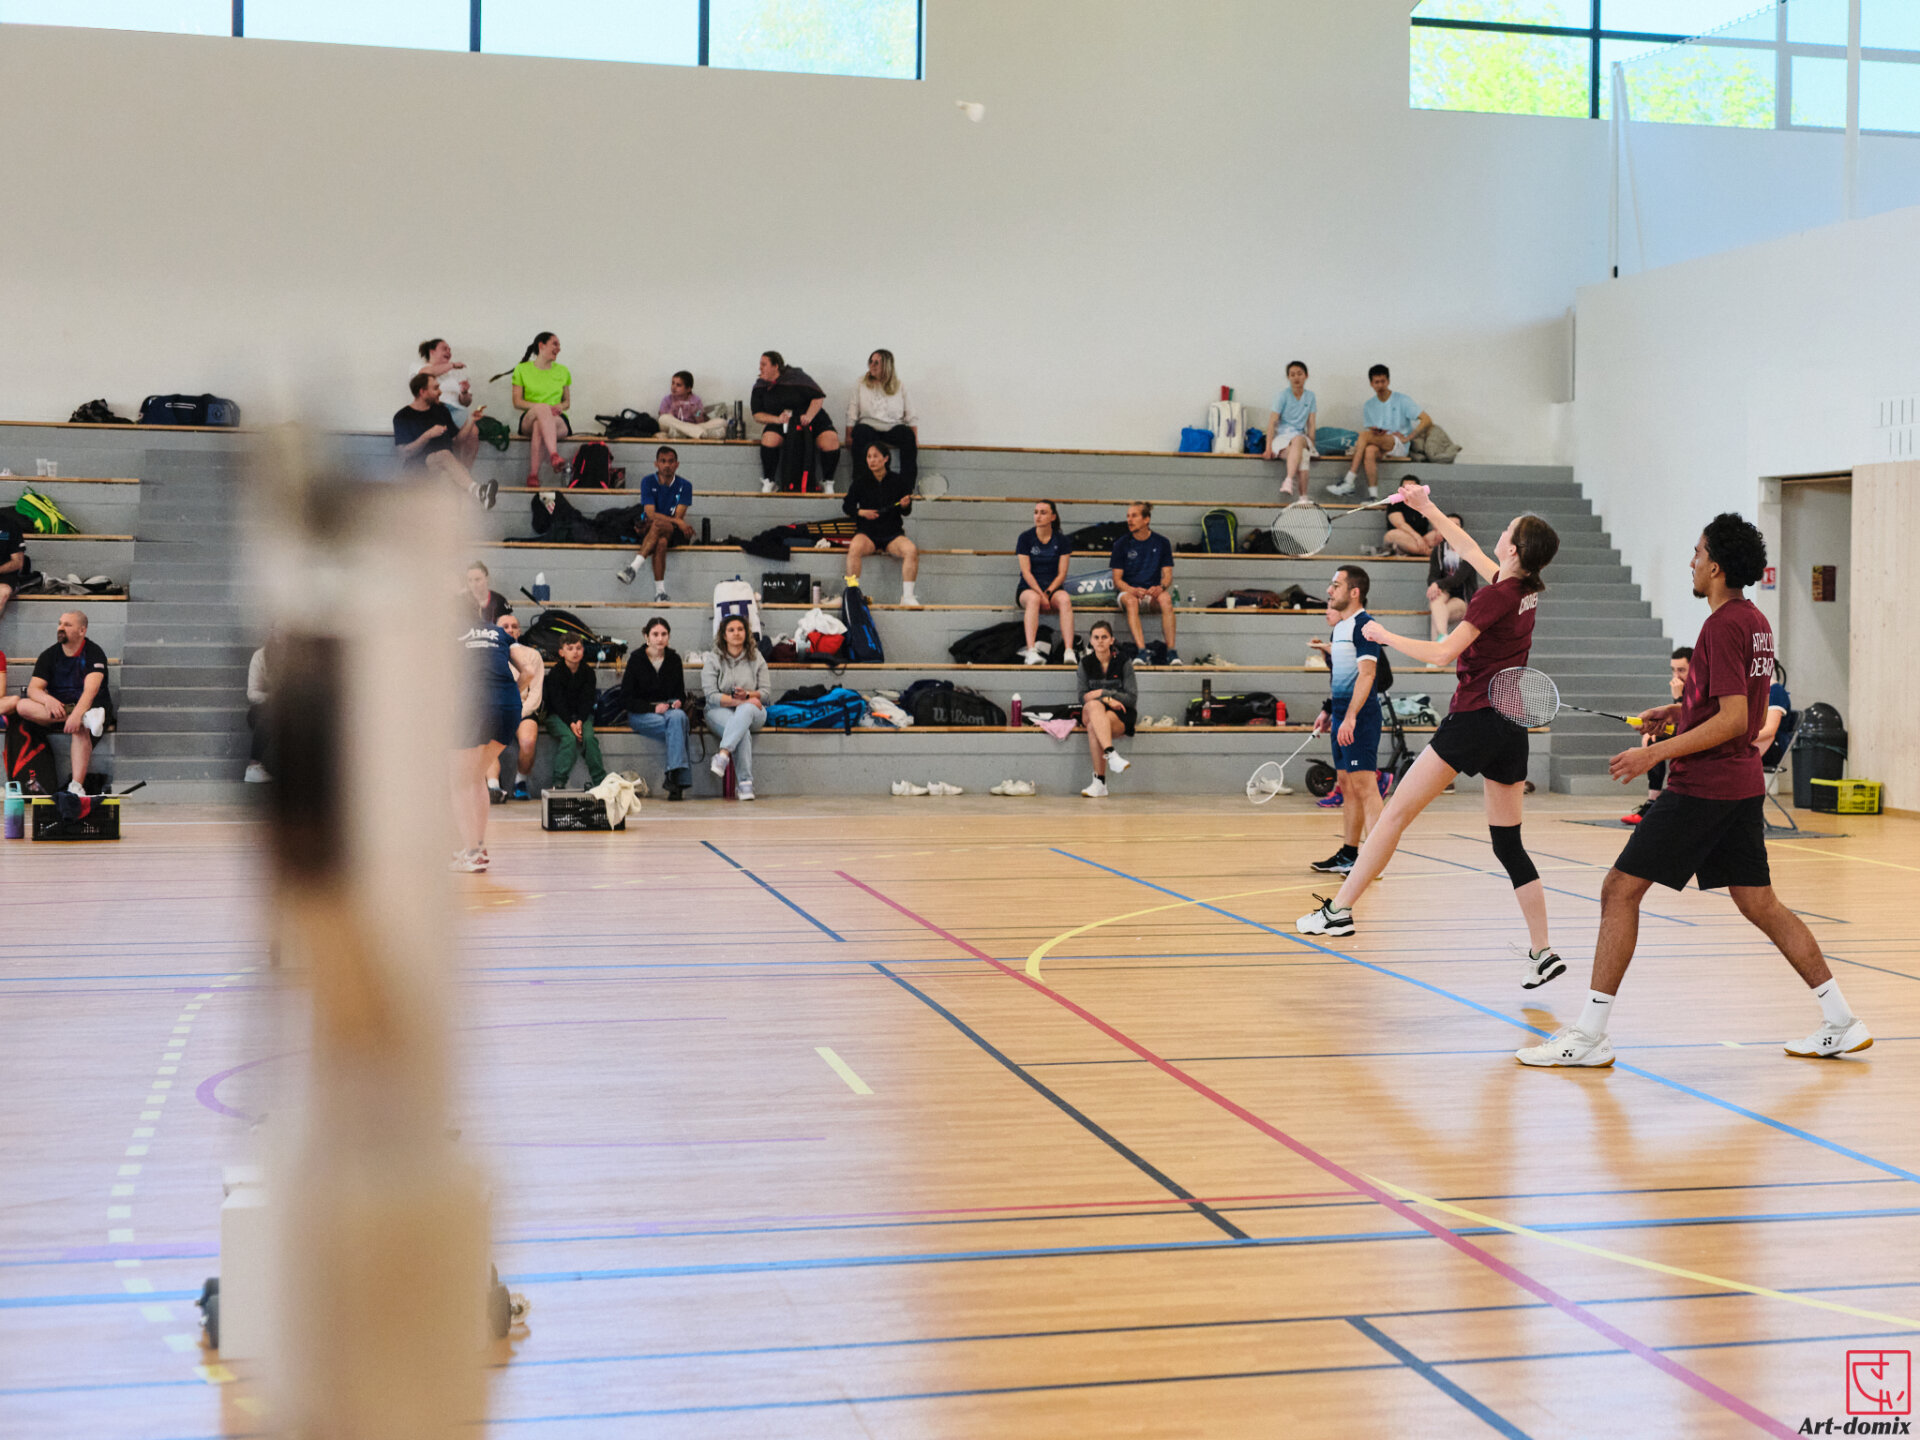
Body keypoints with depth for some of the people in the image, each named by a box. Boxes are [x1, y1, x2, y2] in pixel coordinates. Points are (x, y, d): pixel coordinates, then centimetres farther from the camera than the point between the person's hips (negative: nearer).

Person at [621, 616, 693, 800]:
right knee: (677, 727, -33)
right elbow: (625, 698, -3)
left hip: (669, 708, 3)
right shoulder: (636, 660, -1)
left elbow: (681, 693, 18)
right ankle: (680, 779, -37)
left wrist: (679, 702, -7)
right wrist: (653, 708, -15)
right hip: (640, 715, -3)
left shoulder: (674, 659, 9)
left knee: (678, 717, -35)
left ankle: (674, 777, -40)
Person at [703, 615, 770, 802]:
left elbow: (765, 691, 5)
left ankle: (723, 754, -54)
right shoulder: (713, 659, 3)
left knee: (744, 712, -38)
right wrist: (738, 701, -16)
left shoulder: (756, 657, 10)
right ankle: (744, 784, -40)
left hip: (752, 710, 1)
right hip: (720, 711, -1)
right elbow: (711, 696, -7)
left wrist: (747, 695, -15)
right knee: (743, 732, -35)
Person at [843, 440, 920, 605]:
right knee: (855, 548, -34)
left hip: (893, 534, 0)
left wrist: (904, 506, -14)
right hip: (867, 532, 0)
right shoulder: (860, 482, 6)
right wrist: (861, 512, -8)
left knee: (911, 550, -29)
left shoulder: (899, 481, 6)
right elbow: (847, 505, 11)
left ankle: (907, 597, -22)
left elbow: (907, 512, 9)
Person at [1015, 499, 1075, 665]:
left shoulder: (1060, 539, 6)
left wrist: (1048, 592, -14)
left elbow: (1062, 573, 1)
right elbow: (1026, 572, -5)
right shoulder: (1026, 537, 2)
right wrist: (1040, 594, -18)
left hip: (1053, 588, 1)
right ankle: (1030, 651, -50)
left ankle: (1069, 651, -45)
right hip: (1028, 588, -1)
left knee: (1065, 599, -34)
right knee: (1033, 599, -37)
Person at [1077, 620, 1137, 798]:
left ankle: (1099, 783, -40)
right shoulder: (1086, 663, 6)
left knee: (1093, 726, -35)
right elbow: (1083, 697, 0)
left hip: (1121, 714, -2)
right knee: (1094, 705, -36)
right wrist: (1107, 700, -18)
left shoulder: (1123, 663, -1)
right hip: (1090, 713, 2)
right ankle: (1111, 754, -51)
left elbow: (1132, 698, -5)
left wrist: (1102, 693, -13)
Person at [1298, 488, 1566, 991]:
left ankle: (1340, 909, -2)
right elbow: (1470, 549, 26)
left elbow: (1442, 653, -19)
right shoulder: (1525, 590, 10)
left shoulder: (1497, 596, -14)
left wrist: (1384, 635, -6)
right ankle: (1543, 952, 5)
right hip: (1512, 730, 8)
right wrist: (1429, 509, 33)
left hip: (1474, 720, -8)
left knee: (1395, 814, -2)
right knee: (1508, 843, 10)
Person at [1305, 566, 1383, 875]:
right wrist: (1329, 711, 23)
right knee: (1347, 786, 12)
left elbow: (1366, 675, -20)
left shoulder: (1363, 625, -12)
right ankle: (1349, 854, 17)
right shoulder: (1340, 626, 16)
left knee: (1364, 786, -11)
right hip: (1342, 715, 10)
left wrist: (1350, 717, -26)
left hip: (1360, 717, -10)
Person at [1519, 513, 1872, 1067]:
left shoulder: (1722, 627, -15)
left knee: (1620, 890, -6)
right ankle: (1842, 1021, 15)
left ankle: (1589, 1035, -6)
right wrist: (1679, 711, 16)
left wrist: (1657, 753, -23)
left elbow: (1734, 719, -21)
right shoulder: (1756, 622, 13)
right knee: (1759, 902, 15)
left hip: (1702, 787, -9)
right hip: (1743, 784, 9)